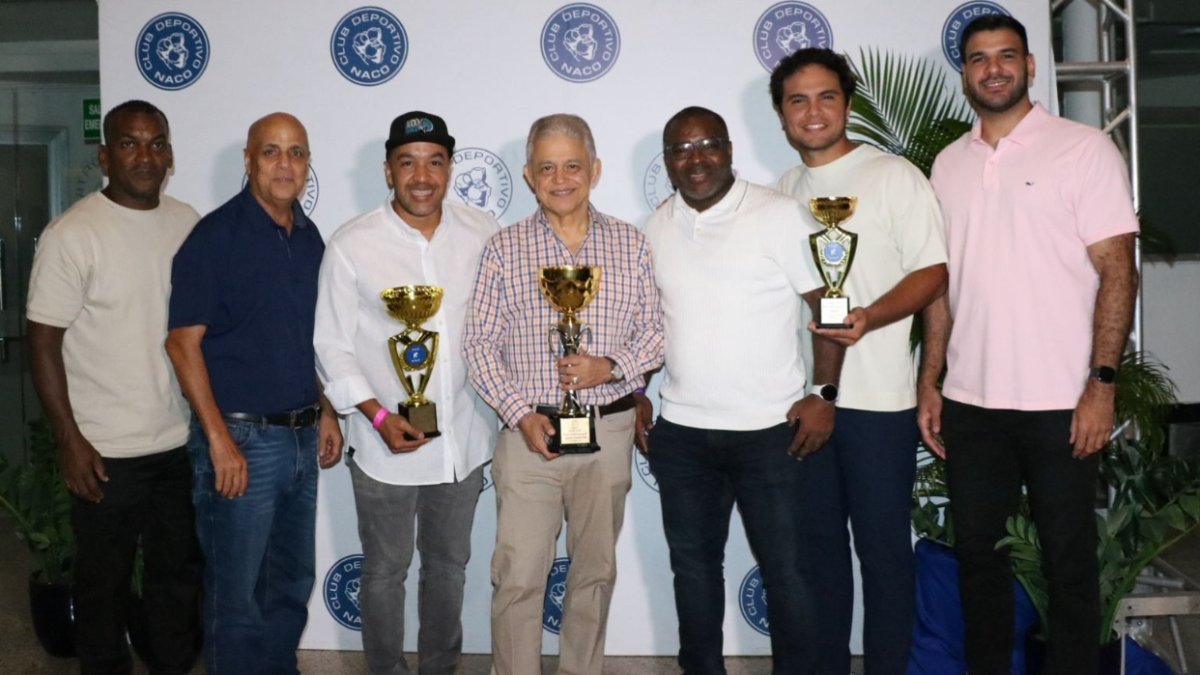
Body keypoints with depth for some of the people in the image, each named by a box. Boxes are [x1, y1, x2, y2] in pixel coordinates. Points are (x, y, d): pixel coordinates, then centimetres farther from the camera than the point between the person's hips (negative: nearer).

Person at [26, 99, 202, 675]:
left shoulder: (187, 223, 3)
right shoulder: (72, 234, -12)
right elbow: (43, 342, -10)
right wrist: (70, 439, -12)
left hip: (182, 442, 5)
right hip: (107, 451, -4)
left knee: (180, 569, 17)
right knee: (105, 579, 11)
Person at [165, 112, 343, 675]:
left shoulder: (309, 237, 9)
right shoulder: (216, 235, -11)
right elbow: (183, 341, -14)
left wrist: (325, 410, 13)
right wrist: (220, 439, -18)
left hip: (301, 435, 7)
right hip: (241, 438, -6)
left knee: (293, 581, 19)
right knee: (236, 594, 7)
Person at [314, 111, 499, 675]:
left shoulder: (484, 234, -3)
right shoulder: (351, 246, -8)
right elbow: (332, 347, -5)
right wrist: (379, 416, -14)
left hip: (465, 438, 3)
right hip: (386, 446, -2)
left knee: (449, 565, 20)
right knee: (384, 574, 12)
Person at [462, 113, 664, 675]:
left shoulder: (631, 245, 4)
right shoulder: (504, 250, 0)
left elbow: (655, 333, 4)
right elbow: (479, 344, -1)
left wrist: (610, 367, -14)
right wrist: (521, 414, -12)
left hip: (609, 430, 2)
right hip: (529, 430, -2)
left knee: (596, 570, 15)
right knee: (517, 578, 0)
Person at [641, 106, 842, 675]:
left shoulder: (779, 215, -7)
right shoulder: (656, 228, 7)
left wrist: (823, 393, -13)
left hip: (771, 430, -4)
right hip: (680, 434, 4)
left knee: (785, 572, 6)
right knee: (693, 566, 16)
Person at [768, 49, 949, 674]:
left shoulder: (894, 176, -3)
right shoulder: (783, 190, 13)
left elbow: (932, 271, -7)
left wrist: (870, 316, -25)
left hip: (877, 399, -5)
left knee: (883, 547, 4)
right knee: (817, 545, 14)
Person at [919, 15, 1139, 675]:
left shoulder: (1084, 149, -2)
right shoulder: (949, 164, 10)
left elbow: (1117, 271, -6)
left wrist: (1102, 384, -13)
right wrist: (929, 382, 7)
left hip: (1061, 402, -4)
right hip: (970, 402, 4)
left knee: (1069, 560, 7)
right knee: (977, 551, 13)